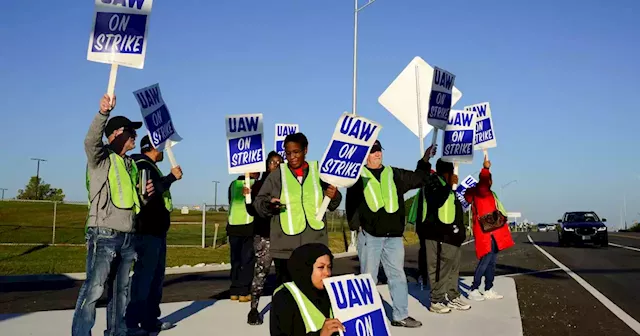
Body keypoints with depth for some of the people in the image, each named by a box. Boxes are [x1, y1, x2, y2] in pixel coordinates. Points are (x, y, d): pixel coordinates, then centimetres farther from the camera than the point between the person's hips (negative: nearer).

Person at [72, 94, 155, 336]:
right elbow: (91, 141, -25)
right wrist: (103, 113, -40)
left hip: (127, 237, 7)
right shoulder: (101, 158, -1)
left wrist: (146, 194, 1)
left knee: (121, 289, 12)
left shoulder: (131, 164, 19)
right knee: (94, 287, -13)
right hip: (104, 235, -7)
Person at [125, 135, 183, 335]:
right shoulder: (142, 165, -9)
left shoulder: (150, 167, 20)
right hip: (148, 231, -11)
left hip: (156, 230, 11)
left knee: (156, 276, 13)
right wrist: (172, 177, -16)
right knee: (144, 275, -10)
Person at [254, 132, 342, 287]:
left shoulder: (319, 172, 8)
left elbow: (332, 204, 15)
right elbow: (258, 203, 5)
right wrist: (269, 204, -17)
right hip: (285, 246, -1)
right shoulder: (276, 175, 5)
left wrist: (334, 197, -8)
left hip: (315, 244, 1)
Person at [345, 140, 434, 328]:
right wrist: (356, 225, -13)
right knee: (368, 277, 3)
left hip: (394, 235, 5)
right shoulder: (358, 175, 3)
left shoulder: (394, 174, 15)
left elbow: (418, 179, 17)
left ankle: (401, 316, 18)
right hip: (369, 235, -4)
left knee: (398, 275, 10)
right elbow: (351, 202, -4)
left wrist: (425, 161, 4)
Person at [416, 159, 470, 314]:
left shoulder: (446, 184, 23)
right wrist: (449, 185, -18)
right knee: (440, 267, -10)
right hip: (439, 233, -10)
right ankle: (436, 300, -7)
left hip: (451, 232, 10)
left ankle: (453, 297, 19)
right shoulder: (433, 181, -6)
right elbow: (436, 201, -24)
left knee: (453, 266, 12)